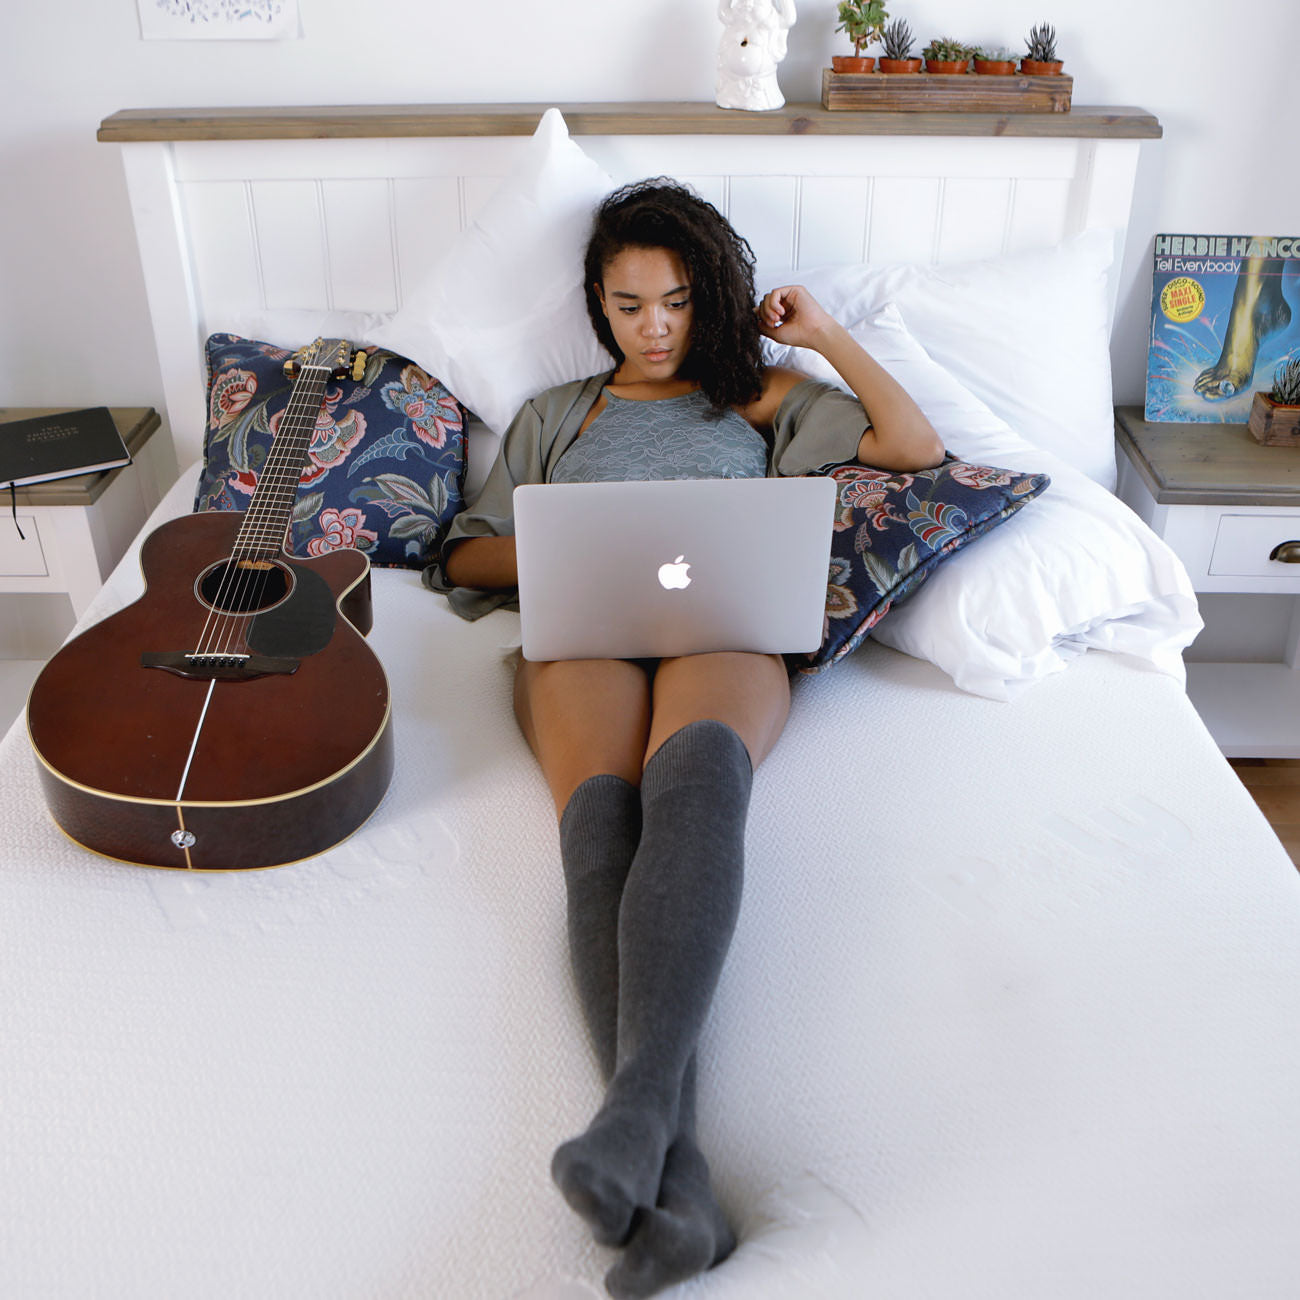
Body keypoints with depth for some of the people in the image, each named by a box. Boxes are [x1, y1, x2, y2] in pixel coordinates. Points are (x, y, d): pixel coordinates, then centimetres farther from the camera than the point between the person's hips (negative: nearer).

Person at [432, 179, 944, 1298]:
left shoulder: (754, 395, 31)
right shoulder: (556, 413, 34)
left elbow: (916, 448, 21)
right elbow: (467, 555, 26)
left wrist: (823, 333, 21)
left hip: (725, 624, 0)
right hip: (582, 628, 1)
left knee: (696, 772, -40)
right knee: (602, 807, -36)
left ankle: (636, 1104, -56)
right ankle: (673, 1177, -52)